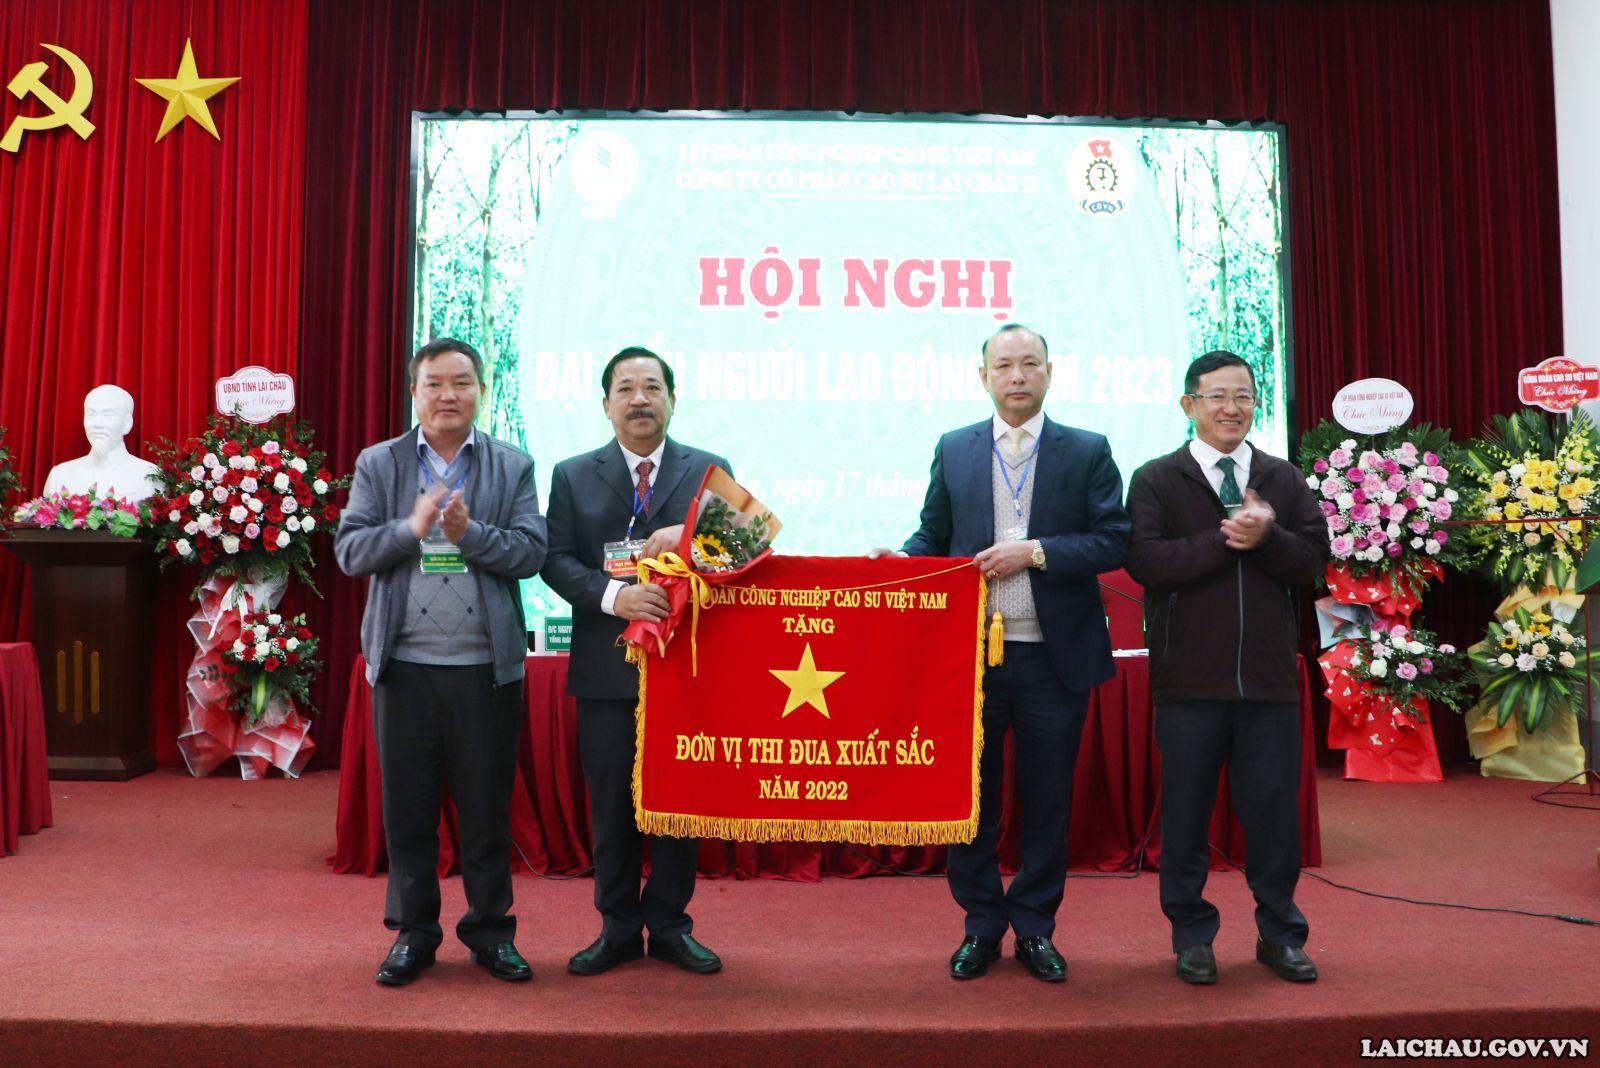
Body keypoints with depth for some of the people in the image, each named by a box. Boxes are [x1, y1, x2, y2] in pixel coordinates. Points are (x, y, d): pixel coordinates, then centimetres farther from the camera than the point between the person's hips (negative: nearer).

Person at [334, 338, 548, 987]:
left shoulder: (513, 467, 6)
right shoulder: (378, 465, 8)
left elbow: (531, 552, -2)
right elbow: (349, 550, 1)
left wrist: (470, 533, -17)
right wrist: (411, 528, -15)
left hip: (486, 667, 0)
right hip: (404, 665, 1)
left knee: (487, 804, 8)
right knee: (407, 805, 9)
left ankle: (491, 929, 23)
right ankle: (413, 932, 24)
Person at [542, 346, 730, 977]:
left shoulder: (709, 472, 7)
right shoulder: (573, 476, 8)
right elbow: (557, 561, -1)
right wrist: (613, 594, -19)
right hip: (607, 665, 0)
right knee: (611, 802, 8)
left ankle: (669, 926, 22)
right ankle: (618, 929, 22)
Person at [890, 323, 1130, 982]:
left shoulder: (1087, 452, 3)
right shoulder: (953, 450, 8)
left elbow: (1114, 541, -5)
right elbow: (933, 535, 9)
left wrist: (1035, 551, -16)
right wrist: (902, 562, -11)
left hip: (1055, 657, -1)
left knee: (1047, 802, 10)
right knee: (971, 797, 9)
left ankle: (1034, 928, 26)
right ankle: (981, 926, 25)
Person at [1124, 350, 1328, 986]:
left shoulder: (1284, 479, 10)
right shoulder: (1156, 481, 0)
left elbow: (1313, 560, 1)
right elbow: (1145, 562, -14)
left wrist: (1265, 538, -16)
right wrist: (1226, 538, -17)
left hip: (1270, 678, 2)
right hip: (1188, 679, -2)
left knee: (1274, 809, 9)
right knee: (1186, 812, 7)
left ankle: (1280, 934, 26)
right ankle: (1192, 936, 23)